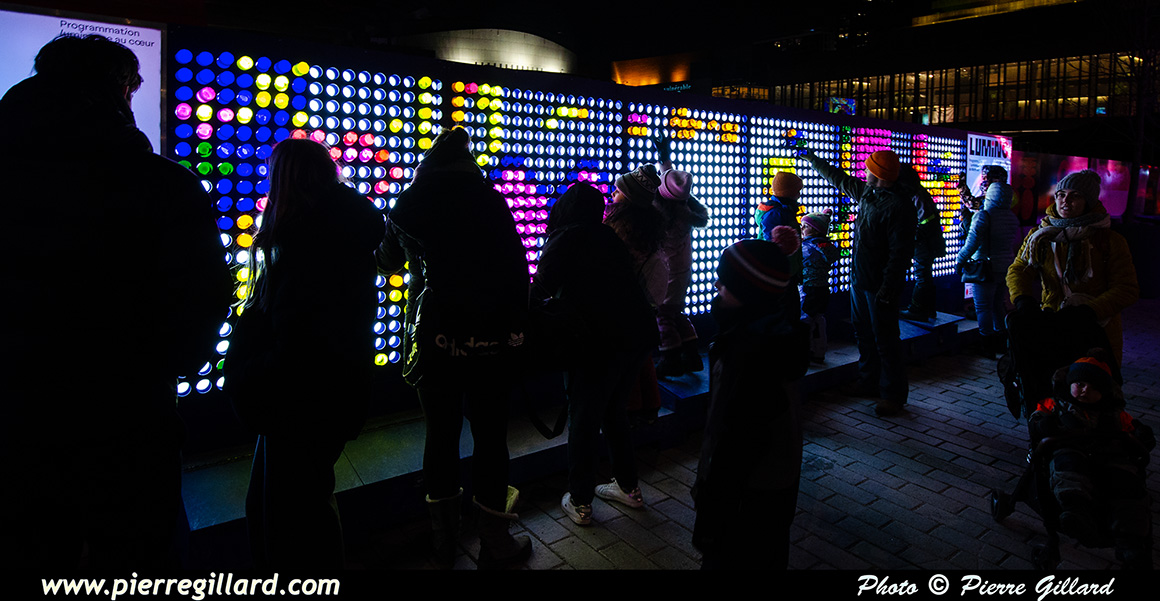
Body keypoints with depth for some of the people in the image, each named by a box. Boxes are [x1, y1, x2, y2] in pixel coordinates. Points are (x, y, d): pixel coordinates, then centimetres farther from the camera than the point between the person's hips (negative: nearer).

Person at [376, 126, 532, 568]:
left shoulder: (407, 205, 4)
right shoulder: (489, 201, -5)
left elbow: (388, 263, 21)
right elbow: (517, 270, -7)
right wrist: (516, 327, 1)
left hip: (434, 337, 3)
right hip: (490, 340, -2)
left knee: (440, 434, 13)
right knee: (490, 437, 7)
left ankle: (444, 539, 28)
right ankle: (494, 543, 19)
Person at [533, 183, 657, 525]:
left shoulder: (564, 240, -5)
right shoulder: (608, 237, 15)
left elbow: (540, 290, -10)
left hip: (600, 340, -7)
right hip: (638, 333, 7)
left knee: (583, 420, 6)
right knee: (615, 412, 22)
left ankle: (580, 503, 16)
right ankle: (628, 487, 32)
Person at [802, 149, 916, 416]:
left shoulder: (899, 206, -19)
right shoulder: (865, 192, 7)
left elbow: (901, 253, -22)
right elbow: (840, 179, 26)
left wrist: (887, 289, -24)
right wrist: (814, 160, 33)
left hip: (880, 285, -9)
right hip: (859, 279, 9)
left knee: (885, 340, 0)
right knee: (864, 334, 18)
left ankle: (893, 395, 11)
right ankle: (869, 382, 33)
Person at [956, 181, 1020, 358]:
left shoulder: (983, 215, -15)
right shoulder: (1013, 218, 6)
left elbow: (973, 241, -21)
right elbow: (1013, 243, 12)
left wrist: (960, 259, -12)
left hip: (986, 268, -7)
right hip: (1006, 269, 7)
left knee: (983, 307, 0)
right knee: (998, 304, 19)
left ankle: (987, 347, 2)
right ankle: (1001, 342, 28)